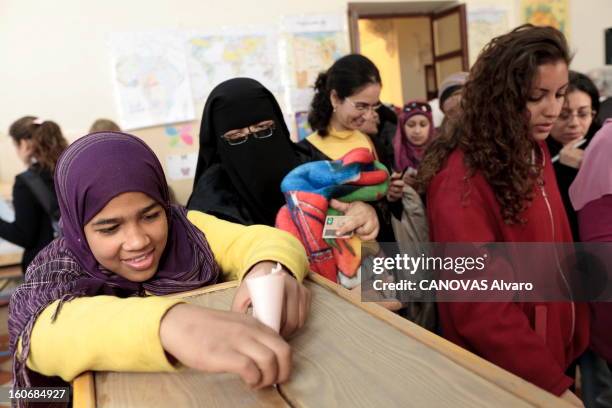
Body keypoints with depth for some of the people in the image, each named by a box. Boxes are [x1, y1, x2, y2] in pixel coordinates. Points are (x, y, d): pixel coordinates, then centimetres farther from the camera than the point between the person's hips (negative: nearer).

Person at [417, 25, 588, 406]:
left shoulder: (534, 153, 0)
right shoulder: (463, 179, -26)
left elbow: (552, 252, 8)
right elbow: (479, 306, -26)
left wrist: (575, 337, 7)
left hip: (556, 351, 8)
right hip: (502, 370, -7)